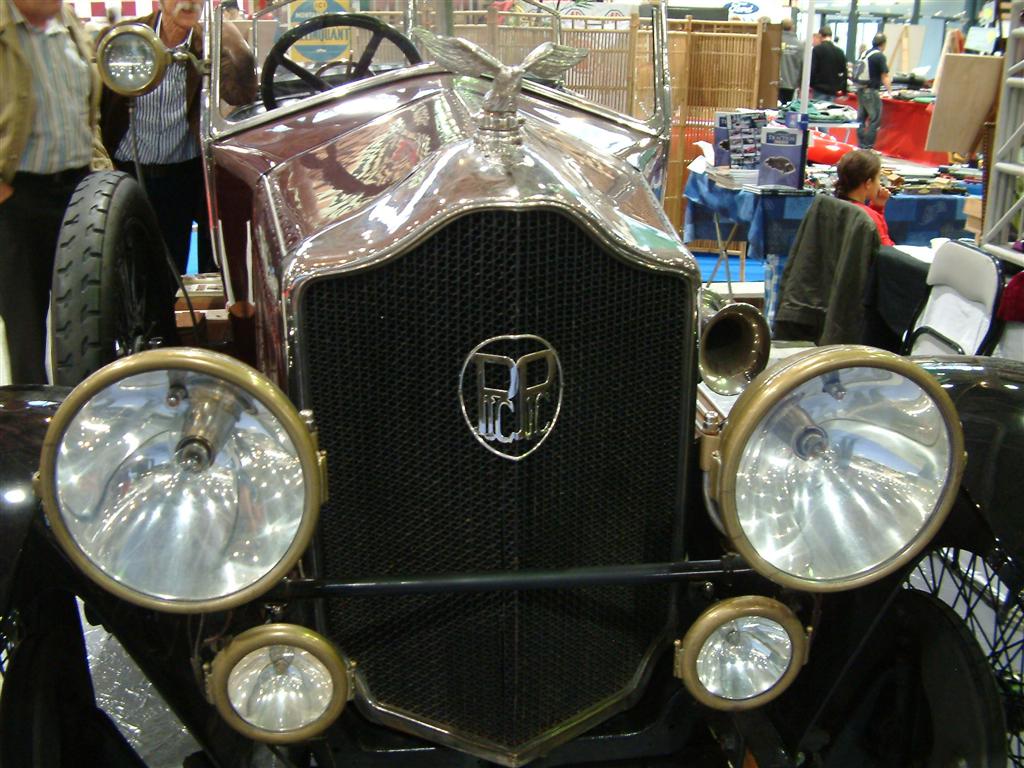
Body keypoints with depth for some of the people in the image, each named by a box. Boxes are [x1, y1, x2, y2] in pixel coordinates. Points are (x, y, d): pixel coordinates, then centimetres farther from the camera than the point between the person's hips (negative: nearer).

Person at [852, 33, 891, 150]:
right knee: (875, 120, -3)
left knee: (861, 118, 13)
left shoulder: (864, 53, 10)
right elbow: (884, 77, -10)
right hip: (871, 92, -8)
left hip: (860, 90, 8)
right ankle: (868, 147, -6)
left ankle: (860, 145, 17)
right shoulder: (880, 56, -11)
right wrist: (890, 88, 3)